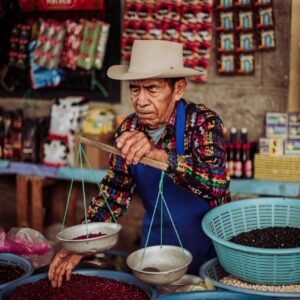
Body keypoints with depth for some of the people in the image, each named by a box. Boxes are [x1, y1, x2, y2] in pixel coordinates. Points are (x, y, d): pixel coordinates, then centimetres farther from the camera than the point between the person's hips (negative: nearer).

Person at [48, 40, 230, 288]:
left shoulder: (202, 121, -20)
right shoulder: (129, 128, -7)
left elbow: (217, 183, -35)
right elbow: (114, 193, -1)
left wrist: (159, 154, -47)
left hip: (205, 248, -4)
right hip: (155, 244, 4)